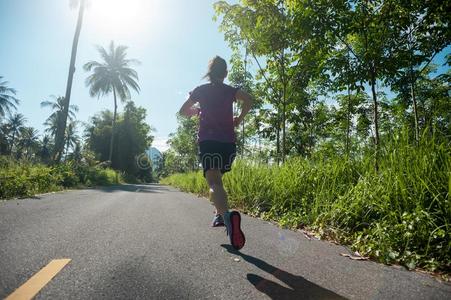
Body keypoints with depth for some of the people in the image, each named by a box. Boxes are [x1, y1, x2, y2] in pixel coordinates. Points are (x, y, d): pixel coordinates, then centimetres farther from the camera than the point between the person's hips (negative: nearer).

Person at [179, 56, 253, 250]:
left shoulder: (200, 90, 12)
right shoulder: (231, 91, 12)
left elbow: (183, 111, 18)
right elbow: (248, 100, -7)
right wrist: (239, 119, 6)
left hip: (208, 141, -2)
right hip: (228, 142, 3)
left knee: (214, 183, -16)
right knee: (217, 179, 24)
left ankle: (227, 216, -43)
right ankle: (219, 214, 16)